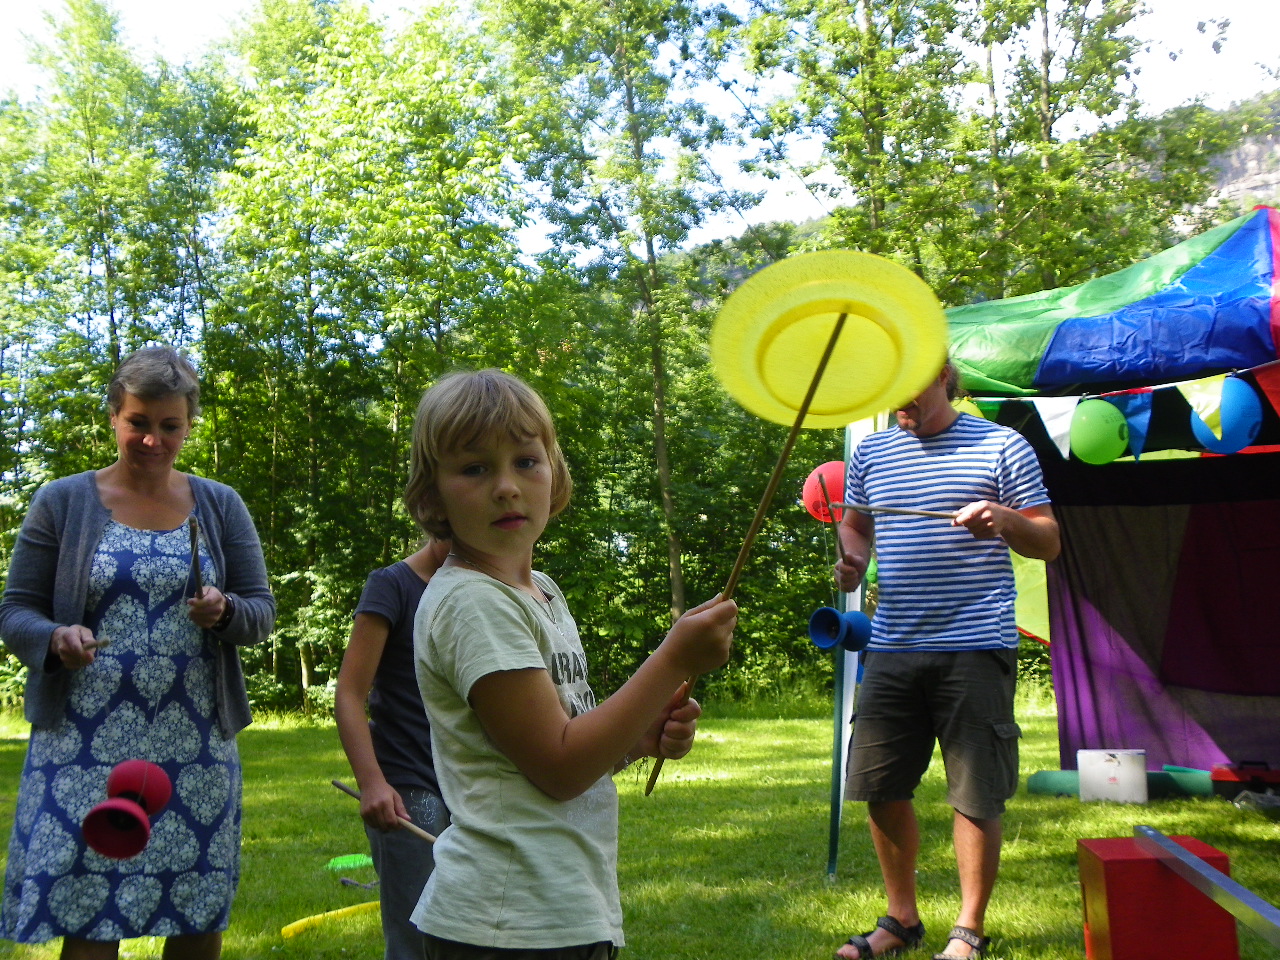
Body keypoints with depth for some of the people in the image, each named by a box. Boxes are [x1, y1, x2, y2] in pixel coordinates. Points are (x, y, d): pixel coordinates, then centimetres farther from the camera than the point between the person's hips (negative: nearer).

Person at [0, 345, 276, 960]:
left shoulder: (220, 507, 9)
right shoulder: (62, 503, 4)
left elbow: (263, 611, 8)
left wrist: (226, 611, -14)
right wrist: (55, 638, -18)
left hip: (196, 748, 2)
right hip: (84, 747, -1)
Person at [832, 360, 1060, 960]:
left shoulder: (1001, 447, 1)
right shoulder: (870, 453, 12)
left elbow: (1049, 543, 3)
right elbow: (853, 524, 26)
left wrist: (1003, 520, -17)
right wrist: (853, 561, 4)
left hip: (976, 648, -4)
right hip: (891, 647, 4)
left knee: (975, 795, 1)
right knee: (879, 787, 7)